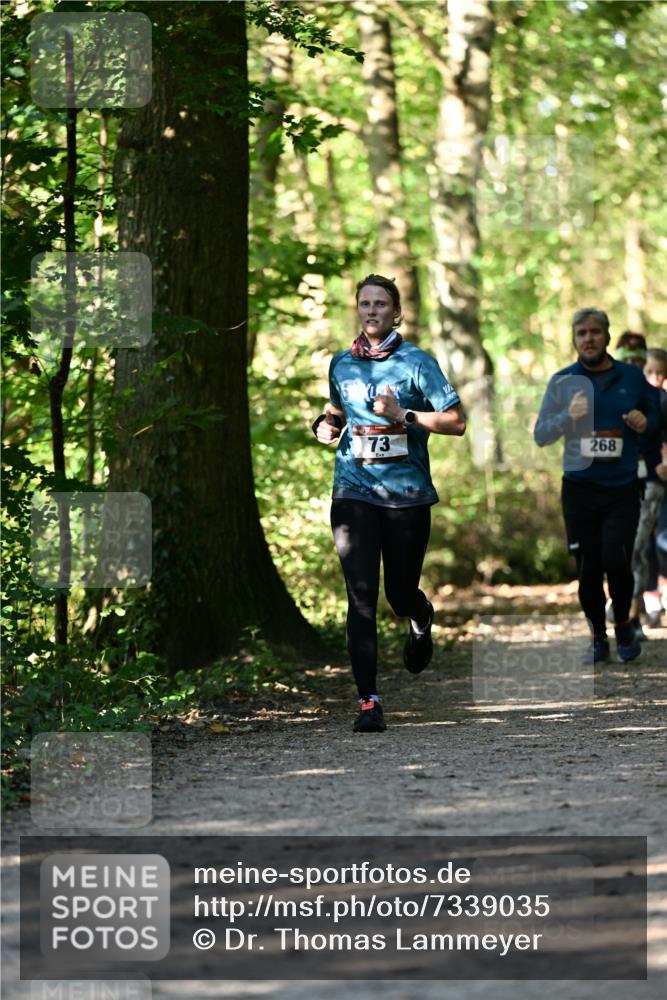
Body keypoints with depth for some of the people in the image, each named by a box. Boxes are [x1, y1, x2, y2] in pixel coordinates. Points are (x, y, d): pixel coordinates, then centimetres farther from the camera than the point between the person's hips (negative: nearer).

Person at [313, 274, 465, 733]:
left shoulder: (417, 362, -3)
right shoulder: (342, 363, 10)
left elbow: (456, 421, -7)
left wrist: (403, 414, -18)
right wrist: (326, 424, 6)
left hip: (407, 493, -2)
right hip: (354, 491, 2)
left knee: (401, 594, 7)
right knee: (361, 596, -10)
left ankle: (422, 619, 47)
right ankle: (369, 701, -9)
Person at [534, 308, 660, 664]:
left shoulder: (632, 377, 3)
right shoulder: (562, 382, 2)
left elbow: (655, 417, 17)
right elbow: (540, 435, 1)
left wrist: (645, 423, -6)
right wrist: (568, 415, -17)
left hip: (623, 489, -1)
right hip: (579, 488, 1)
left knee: (615, 559, -16)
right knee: (588, 569, 2)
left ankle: (623, 626, 9)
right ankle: (598, 638, 20)